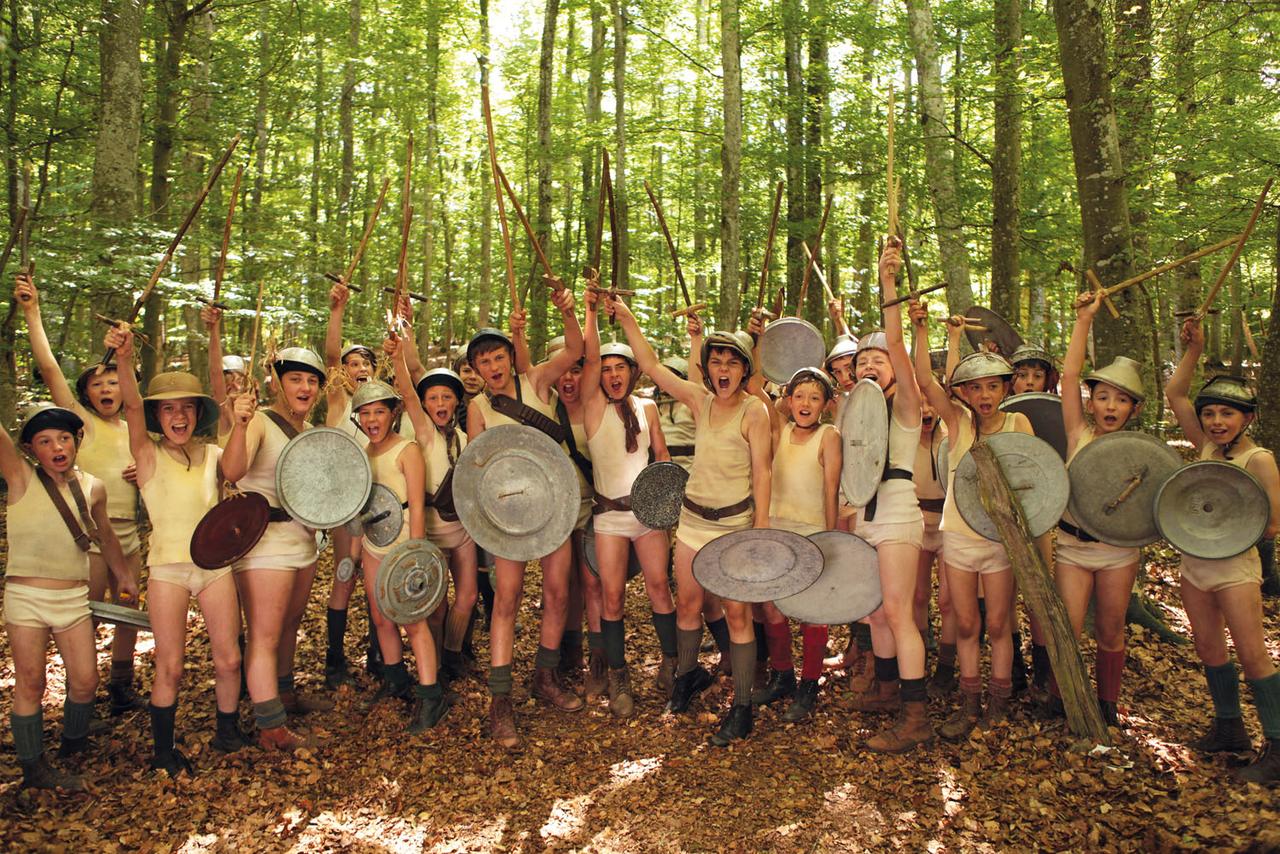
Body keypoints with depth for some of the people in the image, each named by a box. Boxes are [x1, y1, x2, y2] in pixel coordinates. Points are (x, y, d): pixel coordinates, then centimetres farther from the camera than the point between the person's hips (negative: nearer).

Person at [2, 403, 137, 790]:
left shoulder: (92, 488, 3)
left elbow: (106, 537, 20)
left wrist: (124, 575, 30)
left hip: (73, 598, 3)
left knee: (85, 680, 5)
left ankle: (73, 744, 30)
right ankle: (34, 768, 16)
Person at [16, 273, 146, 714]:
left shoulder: (132, 430, 12)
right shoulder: (80, 419, -2)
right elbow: (48, 367, -13)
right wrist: (32, 313, -19)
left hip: (128, 533, 5)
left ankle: (121, 687, 27)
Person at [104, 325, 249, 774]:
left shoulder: (212, 455, 8)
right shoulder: (149, 454, -4)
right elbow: (132, 406, -20)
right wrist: (125, 359, -38)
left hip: (215, 563, 3)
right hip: (168, 566, -3)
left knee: (228, 658, 5)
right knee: (170, 666, 1)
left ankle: (228, 732, 25)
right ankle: (162, 750, 19)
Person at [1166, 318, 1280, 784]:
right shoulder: (1207, 447, 5)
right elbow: (1174, 395, 7)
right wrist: (1193, 350, -1)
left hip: (1234, 563, -7)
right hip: (1194, 562, 7)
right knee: (1209, 650, 14)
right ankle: (1229, 728, 28)